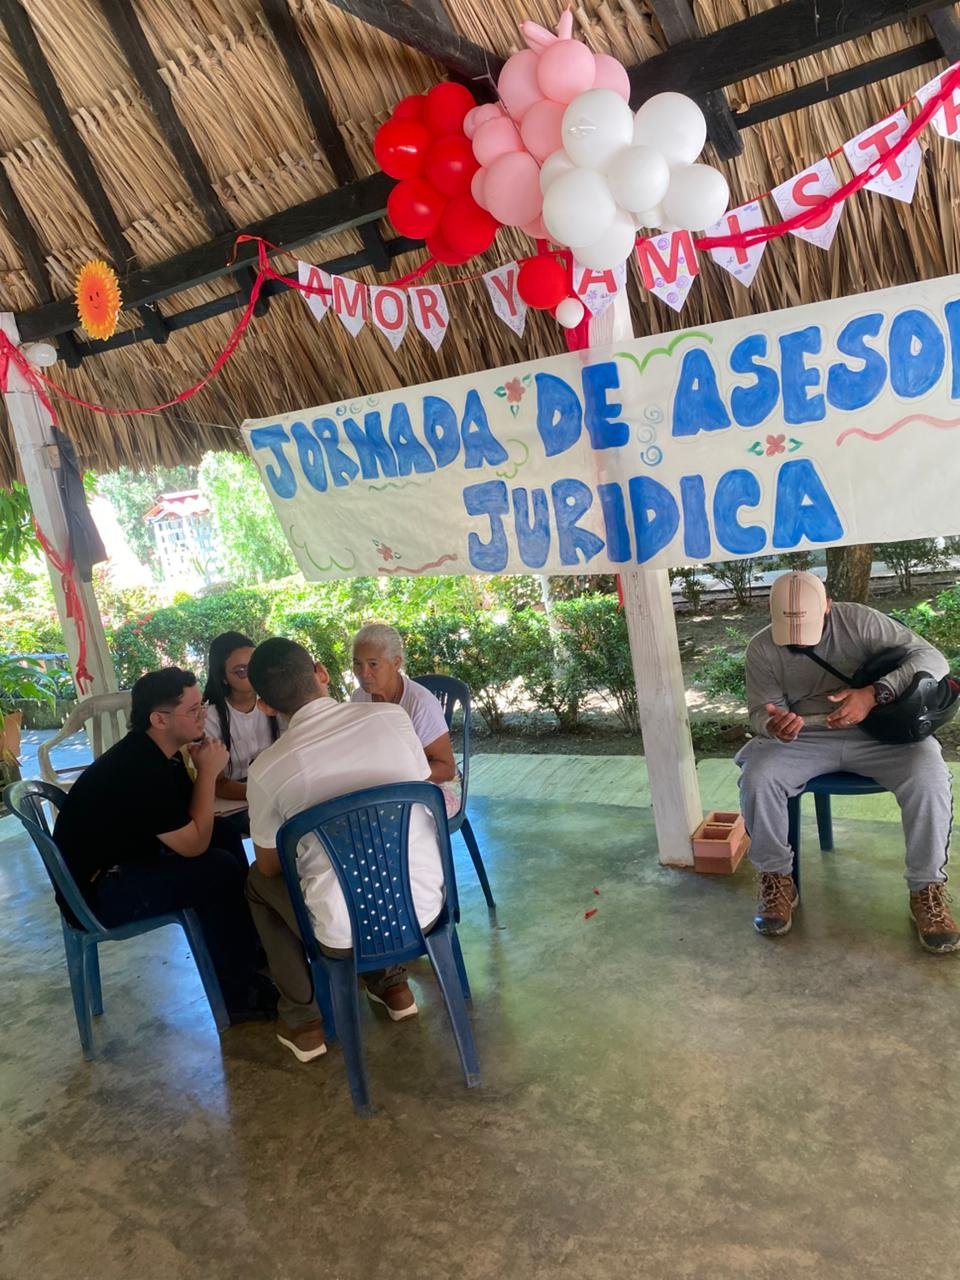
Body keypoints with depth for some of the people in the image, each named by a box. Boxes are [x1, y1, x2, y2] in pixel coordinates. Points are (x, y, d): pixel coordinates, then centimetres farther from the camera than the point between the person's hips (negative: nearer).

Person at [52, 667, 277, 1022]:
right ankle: (237, 995, -7)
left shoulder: (156, 752, 3)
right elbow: (194, 844, -23)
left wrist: (205, 770, -8)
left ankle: (248, 947, 15)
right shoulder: (139, 770, -28)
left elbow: (191, 824, 8)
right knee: (220, 869, -22)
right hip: (97, 890, -10)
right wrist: (208, 772, -17)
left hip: (126, 859, 10)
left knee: (225, 838, 5)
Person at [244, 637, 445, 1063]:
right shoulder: (392, 716, -7)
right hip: (426, 906, 3)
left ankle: (304, 1020, 30)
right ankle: (392, 983, 40)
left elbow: (270, 866, 4)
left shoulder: (266, 769, -12)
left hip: (347, 933, -3)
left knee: (258, 881, 26)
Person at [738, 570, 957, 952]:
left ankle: (927, 889, -9)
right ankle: (777, 879, -5)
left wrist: (874, 694, -32)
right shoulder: (761, 649, -7)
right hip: (804, 738, 1)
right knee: (756, 778, -27)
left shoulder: (859, 621, -12)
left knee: (928, 778, -29)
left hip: (875, 731, -1)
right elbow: (760, 711, -4)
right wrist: (774, 726, -31)